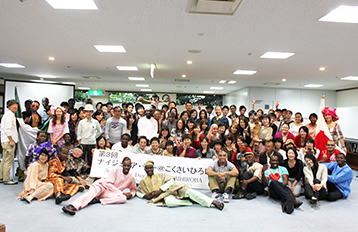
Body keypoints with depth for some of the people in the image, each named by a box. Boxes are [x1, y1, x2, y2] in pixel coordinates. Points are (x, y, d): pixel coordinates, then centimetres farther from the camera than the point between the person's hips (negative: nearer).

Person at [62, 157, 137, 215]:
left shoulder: (131, 178, 12)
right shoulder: (115, 170, 1)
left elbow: (133, 189, 28)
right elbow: (109, 184, -5)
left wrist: (131, 194, 2)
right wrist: (122, 193, -14)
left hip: (110, 193, 2)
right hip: (102, 185, -2)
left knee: (123, 198, -30)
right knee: (92, 193, -36)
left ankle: (97, 200, -38)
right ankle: (72, 206, -56)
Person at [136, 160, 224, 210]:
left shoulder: (161, 175, 23)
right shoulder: (143, 181, 26)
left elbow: (171, 180, 8)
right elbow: (138, 192, 29)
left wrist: (160, 190, -6)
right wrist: (144, 195, 4)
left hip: (171, 188, 1)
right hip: (164, 195, -1)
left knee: (189, 191, -27)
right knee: (169, 202, -41)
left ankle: (214, 202, -32)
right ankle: (189, 202, -24)